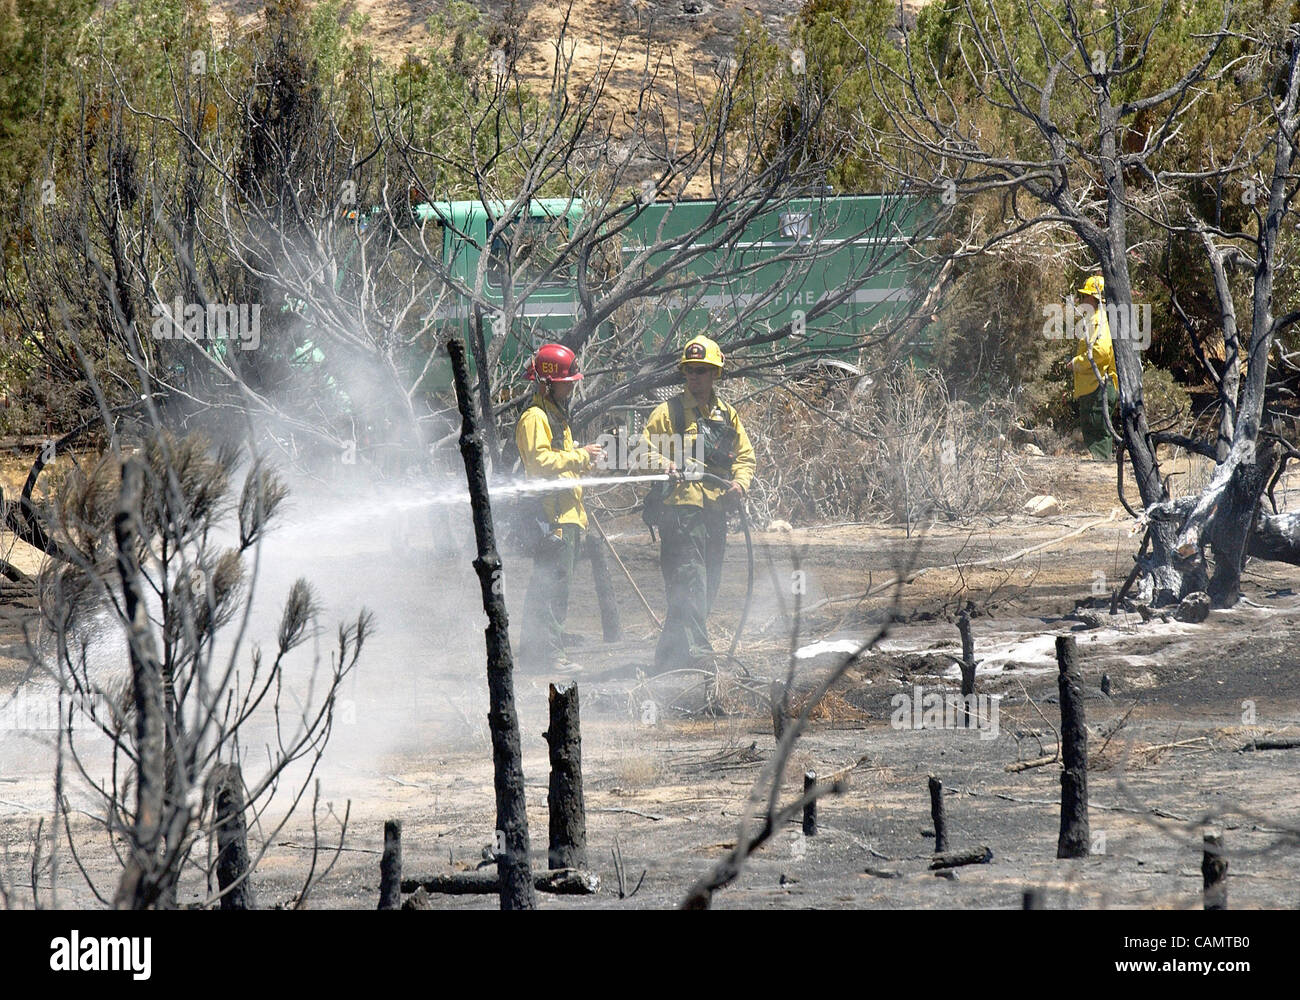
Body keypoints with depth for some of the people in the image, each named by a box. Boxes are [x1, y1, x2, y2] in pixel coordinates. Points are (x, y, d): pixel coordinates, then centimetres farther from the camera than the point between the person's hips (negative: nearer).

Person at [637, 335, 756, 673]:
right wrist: (663, 465, -21)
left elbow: (745, 456, 20)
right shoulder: (669, 411, 2)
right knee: (690, 581, -18)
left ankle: (668, 656, 18)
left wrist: (739, 482, -1)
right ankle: (694, 650, -26)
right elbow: (645, 448, 0)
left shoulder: (727, 416, 17)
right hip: (681, 506, -6)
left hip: (716, 510, 7)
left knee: (708, 588, 9)